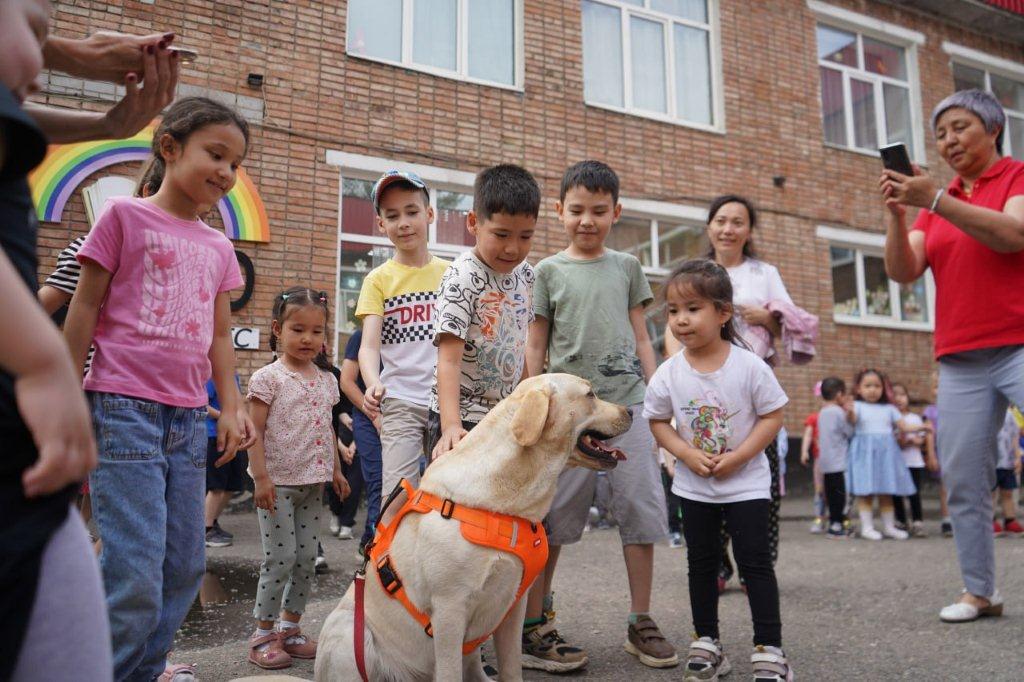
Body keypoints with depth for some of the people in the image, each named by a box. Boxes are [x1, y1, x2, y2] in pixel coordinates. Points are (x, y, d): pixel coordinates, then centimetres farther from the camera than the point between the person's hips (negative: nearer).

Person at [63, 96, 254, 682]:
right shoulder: (126, 215, 0)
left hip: (189, 419, 6)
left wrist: (231, 407, 11)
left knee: (184, 570, 9)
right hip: (125, 408, -6)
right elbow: (84, 309, 0)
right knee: (136, 576, -10)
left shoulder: (218, 247, 14)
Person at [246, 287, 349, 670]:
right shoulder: (268, 378, -8)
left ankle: (290, 627, 24)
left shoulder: (326, 379, 10)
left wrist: (335, 470, 15)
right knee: (280, 558, -3)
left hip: (313, 484, 6)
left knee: (307, 558, 10)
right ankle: (263, 634, 12)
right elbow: (255, 431, -10)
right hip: (278, 482, -6)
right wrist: (261, 477, -17)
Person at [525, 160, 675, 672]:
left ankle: (640, 622, 18)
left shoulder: (627, 267, 13)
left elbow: (641, 340, 14)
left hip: (628, 403, 3)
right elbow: (535, 348, 6)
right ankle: (533, 624, 11)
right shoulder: (549, 270, 7)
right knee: (554, 517, 0)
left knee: (641, 509, 4)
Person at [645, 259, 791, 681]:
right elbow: (657, 421, 0)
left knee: (755, 562, -1)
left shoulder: (749, 366, -15)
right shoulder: (669, 373, -9)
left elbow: (772, 416, -10)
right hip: (694, 486, 3)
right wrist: (688, 454, -15)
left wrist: (736, 458, -18)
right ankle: (706, 642, 26)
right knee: (701, 563, 12)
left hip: (746, 483, -3)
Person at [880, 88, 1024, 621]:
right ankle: (979, 590, 13)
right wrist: (896, 213, -9)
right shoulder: (935, 205, 18)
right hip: (960, 361, 5)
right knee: (963, 480, 3)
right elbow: (903, 271, 5)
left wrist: (934, 199, -19)